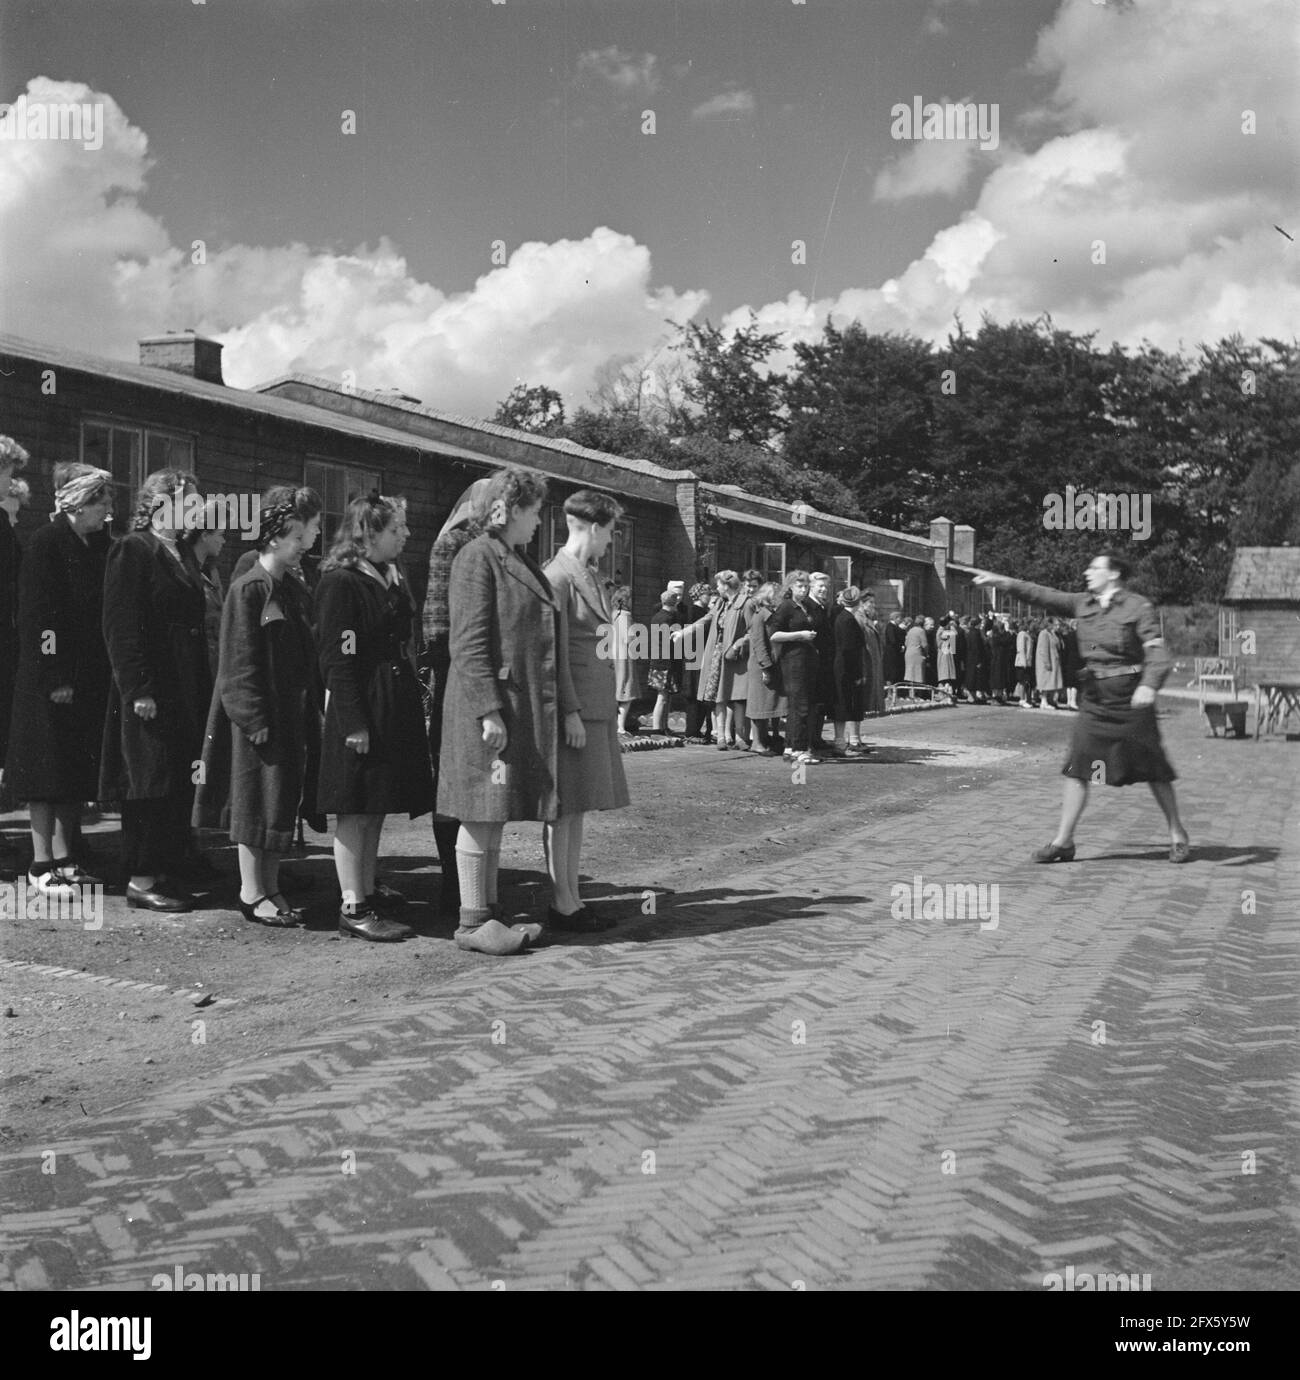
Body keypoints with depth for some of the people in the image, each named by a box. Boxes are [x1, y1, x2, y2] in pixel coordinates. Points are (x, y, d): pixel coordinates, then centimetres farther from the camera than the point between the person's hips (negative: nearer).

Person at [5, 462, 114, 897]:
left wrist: (110, 669, 5)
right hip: (51, 680, -7)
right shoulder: (47, 543, -11)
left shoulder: (100, 545, 9)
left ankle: (66, 858, 19)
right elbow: (39, 616, -14)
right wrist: (57, 678, -17)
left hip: (90, 677, 7)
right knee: (49, 768, 0)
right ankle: (42, 865, 7)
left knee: (77, 770, 10)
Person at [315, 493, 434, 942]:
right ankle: (353, 908, 2)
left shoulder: (391, 579, 15)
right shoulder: (340, 582, -13)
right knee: (356, 811, -3)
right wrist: (354, 722, -20)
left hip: (395, 709, 9)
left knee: (376, 809, 15)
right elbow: (338, 659, -17)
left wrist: (413, 706, 13)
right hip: (359, 710, -9)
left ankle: (368, 891, 25)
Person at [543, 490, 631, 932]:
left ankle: (573, 899, 16)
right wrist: (570, 712, -19)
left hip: (598, 706, 9)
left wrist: (609, 707, 16)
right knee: (563, 808, -3)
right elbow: (555, 651, -15)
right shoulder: (557, 575, -11)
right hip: (573, 708, -9)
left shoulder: (590, 576, 18)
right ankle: (561, 904, 3)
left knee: (579, 808, 11)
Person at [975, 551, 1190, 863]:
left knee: (1153, 770, 3)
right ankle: (1063, 841, 2)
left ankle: (1177, 835, 19)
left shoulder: (1137, 607, -8)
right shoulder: (1083, 605, 9)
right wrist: (1002, 582, 2)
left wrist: (1149, 685, -32)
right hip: (1094, 697, 5)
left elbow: (1158, 652, -15)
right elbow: (1043, 596, 10)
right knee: (1077, 767, -1)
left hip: (1130, 697, -5)